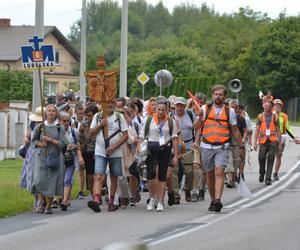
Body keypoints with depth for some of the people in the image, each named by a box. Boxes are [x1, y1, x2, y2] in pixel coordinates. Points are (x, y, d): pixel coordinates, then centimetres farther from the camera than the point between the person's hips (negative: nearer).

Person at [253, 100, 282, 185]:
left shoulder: (275, 117, 7)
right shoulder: (260, 116, 7)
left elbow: (278, 131, 9)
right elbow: (257, 130, 4)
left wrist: (280, 143, 6)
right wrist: (255, 142, -3)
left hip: (273, 141, 0)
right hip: (263, 141, 0)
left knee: (270, 160, -4)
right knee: (261, 159, 0)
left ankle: (268, 179, 0)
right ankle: (262, 174, 27)